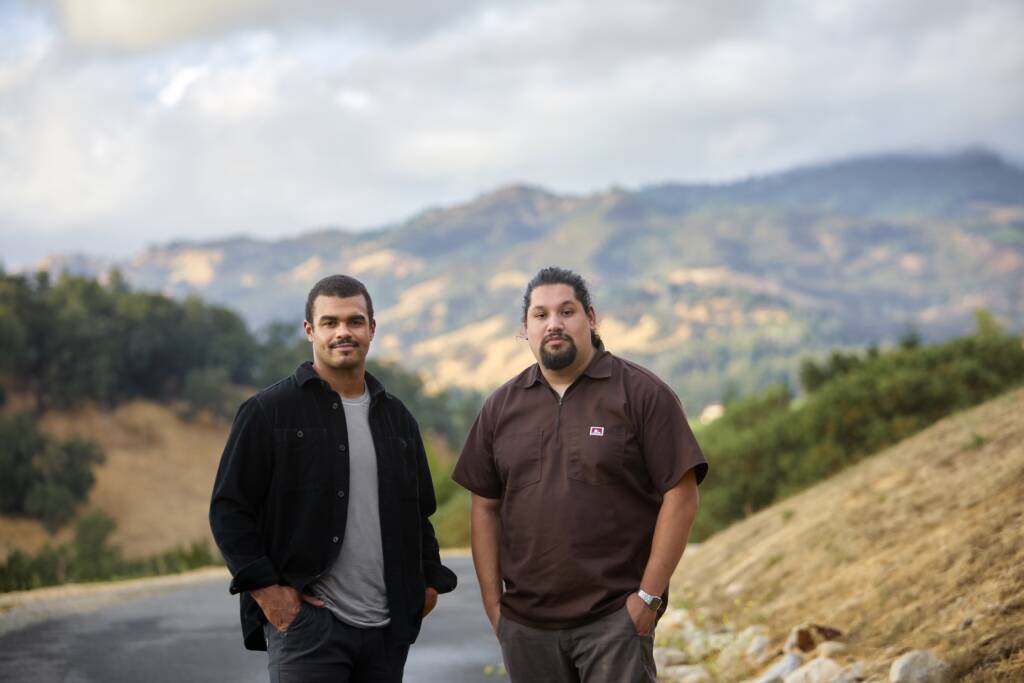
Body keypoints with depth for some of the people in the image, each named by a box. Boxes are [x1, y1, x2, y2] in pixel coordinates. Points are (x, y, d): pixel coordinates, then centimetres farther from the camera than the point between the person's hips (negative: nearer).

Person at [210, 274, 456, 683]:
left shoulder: (396, 418, 15)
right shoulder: (269, 412, -2)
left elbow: (418, 511, 23)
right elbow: (229, 509, -4)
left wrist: (429, 580, 13)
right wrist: (266, 587, -10)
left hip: (388, 629, 5)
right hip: (305, 622, -5)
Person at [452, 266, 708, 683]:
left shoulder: (642, 394, -3)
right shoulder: (501, 406, 10)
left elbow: (680, 496, -7)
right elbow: (485, 507, 11)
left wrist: (649, 596, -10)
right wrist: (493, 603, 5)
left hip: (615, 620, -4)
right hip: (525, 624, 4)